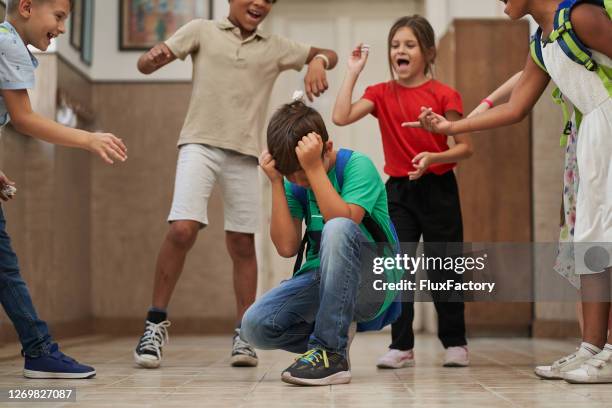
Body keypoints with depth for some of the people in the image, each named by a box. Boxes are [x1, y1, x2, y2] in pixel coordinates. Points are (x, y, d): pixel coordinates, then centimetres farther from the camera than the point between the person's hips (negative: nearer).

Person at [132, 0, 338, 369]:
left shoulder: (276, 49, 13)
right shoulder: (202, 31, 7)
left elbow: (329, 55, 19)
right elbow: (144, 66, 3)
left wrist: (318, 61, -6)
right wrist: (153, 57, -22)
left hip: (245, 154, 3)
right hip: (200, 144, -3)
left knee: (242, 243, 3)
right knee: (183, 230, -18)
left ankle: (244, 334, 12)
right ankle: (156, 322, -5)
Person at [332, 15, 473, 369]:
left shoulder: (444, 95, -6)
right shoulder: (382, 94, 3)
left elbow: (465, 147, -5)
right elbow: (341, 117, -12)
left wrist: (433, 158, -23)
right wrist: (354, 72, -9)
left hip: (438, 188, -3)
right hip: (399, 191, 3)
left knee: (444, 269, 5)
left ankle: (455, 343, 19)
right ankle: (402, 347, 7)